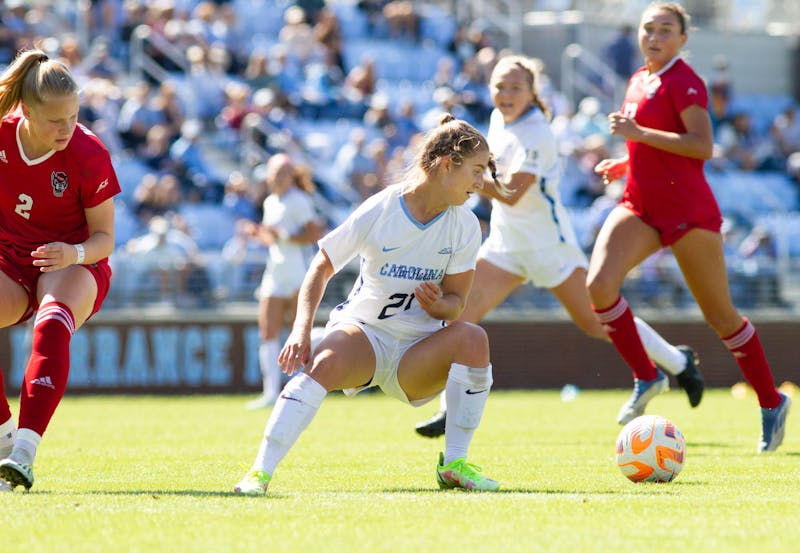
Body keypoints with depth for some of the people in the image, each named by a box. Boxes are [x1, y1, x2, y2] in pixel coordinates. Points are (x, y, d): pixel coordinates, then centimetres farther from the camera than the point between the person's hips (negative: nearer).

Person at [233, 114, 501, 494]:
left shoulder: (465, 226, -4)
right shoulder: (378, 211, -12)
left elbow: (456, 300, 1)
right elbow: (322, 267, -4)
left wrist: (437, 305, -25)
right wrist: (302, 329, -16)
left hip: (419, 351, 3)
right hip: (364, 331, -2)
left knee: (473, 338, -29)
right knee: (324, 364, -36)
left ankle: (454, 464, -20)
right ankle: (260, 472, -36)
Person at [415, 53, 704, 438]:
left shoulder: (535, 136, -21)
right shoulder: (499, 119, 5)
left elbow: (511, 193, -32)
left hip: (547, 241, -8)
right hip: (506, 242, 8)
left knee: (597, 322, 0)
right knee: (461, 309, -9)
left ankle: (677, 361, 21)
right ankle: (450, 410, -8)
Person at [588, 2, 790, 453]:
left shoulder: (683, 80, -11)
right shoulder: (639, 82, 14)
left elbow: (702, 146, -22)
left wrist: (639, 133, -25)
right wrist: (625, 165, 10)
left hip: (687, 209, -7)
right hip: (641, 206, 7)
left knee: (721, 316, 2)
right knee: (599, 285, -18)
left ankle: (772, 403, 18)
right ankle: (646, 377, -3)